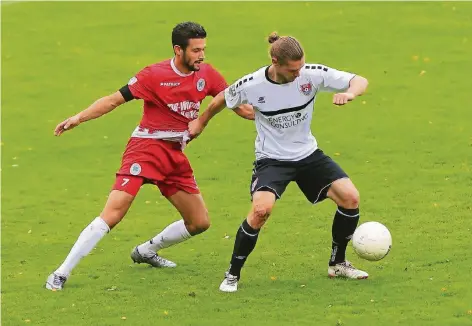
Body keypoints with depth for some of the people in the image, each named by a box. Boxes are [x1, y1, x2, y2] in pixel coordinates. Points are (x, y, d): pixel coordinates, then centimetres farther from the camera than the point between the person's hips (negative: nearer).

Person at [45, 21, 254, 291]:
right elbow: (115, 100, -9)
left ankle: (146, 252, 31)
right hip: (146, 148, -6)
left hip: (176, 157, 6)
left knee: (200, 223, 8)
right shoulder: (154, 75, -11)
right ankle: (61, 275, -16)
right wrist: (78, 118, -17)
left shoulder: (206, 75, 3)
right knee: (113, 214, -19)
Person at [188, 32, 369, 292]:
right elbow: (223, 99, 3)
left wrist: (349, 93, -32)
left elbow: (360, 81, -9)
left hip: (307, 154, 4)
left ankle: (338, 263, 11)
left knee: (350, 196, -13)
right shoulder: (251, 86, -19)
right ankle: (232, 275, -11)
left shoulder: (312, 75, -15)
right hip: (271, 159, -3)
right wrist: (201, 122, 19)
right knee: (261, 208, -30)